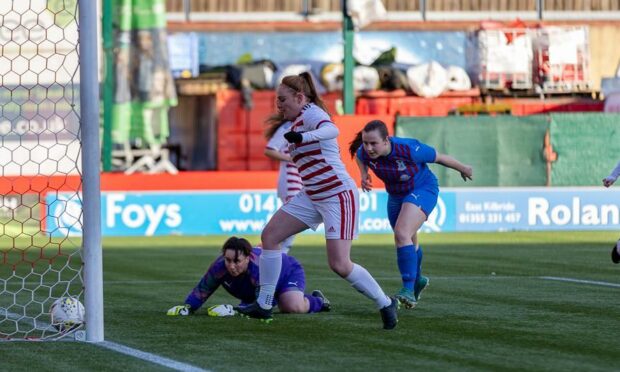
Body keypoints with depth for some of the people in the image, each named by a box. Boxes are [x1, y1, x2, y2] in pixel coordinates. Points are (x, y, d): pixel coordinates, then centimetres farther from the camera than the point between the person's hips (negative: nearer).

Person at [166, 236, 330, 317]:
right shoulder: (220, 266, -36)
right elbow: (201, 290, -25)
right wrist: (186, 307, -43)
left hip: (289, 272, -6)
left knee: (294, 307, -30)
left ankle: (316, 301, 6)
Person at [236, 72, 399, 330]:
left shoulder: (311, 113, -15)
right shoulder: (299, 121, 14)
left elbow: (331, 130, -38)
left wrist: (302, 137, -55)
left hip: (339, 197, -10)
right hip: (312, 197, 10)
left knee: (340, 265, -13)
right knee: (269, 236, 2)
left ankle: (385, 304, 6)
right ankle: (264, 305, 7)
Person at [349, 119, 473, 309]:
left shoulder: (408, 149, -36)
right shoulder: (364, 152, -21)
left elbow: (439, 157, -19)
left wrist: (462, 169, -4)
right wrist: (364, 175, -12)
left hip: (423, 190, -6)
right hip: (396, 195, 6)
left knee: (402, 235, -28)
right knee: (406, 242, 23)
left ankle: (408, 289, -30)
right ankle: (418, 279, 52)